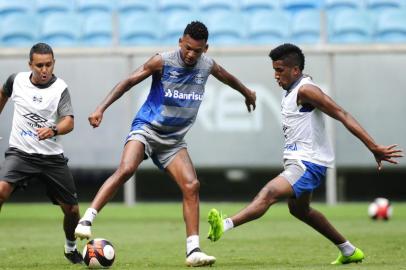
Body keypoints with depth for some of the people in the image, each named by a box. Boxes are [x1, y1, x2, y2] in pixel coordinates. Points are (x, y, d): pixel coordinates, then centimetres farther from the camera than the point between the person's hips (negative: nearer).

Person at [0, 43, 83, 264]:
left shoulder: (60, 89, -10)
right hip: (19, 153, 0)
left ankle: (71, 248, 34)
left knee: (71, 209, 4)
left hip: (51, 156, 0)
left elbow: (68, 123, -22)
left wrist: (53, 130, -43)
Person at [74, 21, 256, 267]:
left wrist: (247, 93, 42)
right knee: (126, 169, -30)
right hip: (147, 128, -5)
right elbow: (129, 82, -12)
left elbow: (229, 79, 24)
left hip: (174, 139, 5)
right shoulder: (163, 62, -13)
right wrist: (101, 109, -20)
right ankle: (86, 221, -28)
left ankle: (193, 251, -7)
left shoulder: (207, 66, 1)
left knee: (192, 186, -10)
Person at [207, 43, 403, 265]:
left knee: (268, 194, -27)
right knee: (299, 209, 26)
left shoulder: (305, 90, -18)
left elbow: (342, 116, -21)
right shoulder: (291, 91, 12)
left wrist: (373, 147, -25)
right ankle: (349, 251, 37)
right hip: (297, 161, 11)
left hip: (308, 164, -11)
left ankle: (225, 225, -46)